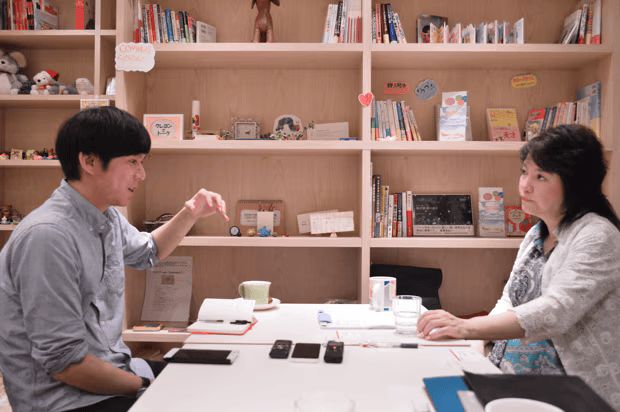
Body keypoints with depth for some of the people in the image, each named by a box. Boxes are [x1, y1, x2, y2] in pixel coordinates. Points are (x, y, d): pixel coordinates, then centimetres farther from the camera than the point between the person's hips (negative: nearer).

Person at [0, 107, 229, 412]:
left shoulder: (108, 217, 2)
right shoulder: (48, 235, -25)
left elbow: (147, 252, 24)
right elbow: (64, 362, -24)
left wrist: (190, 214, 9)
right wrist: (145, 387, -15)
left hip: (113, 368, 8)